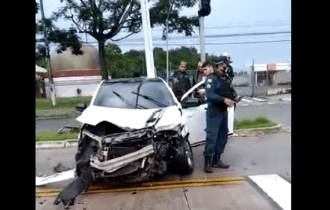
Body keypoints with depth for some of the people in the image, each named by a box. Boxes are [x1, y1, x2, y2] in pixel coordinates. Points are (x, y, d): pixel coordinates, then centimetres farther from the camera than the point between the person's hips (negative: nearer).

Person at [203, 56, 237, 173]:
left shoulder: (226, 78, 16)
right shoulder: (212, 78, -10)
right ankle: (207, 163, -2)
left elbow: (231, 91, 15)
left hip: (224, 112, 9)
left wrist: (233, 96, -8)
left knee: (222, 137, 13)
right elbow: (209, 94, -22)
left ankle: (216, 161, 24)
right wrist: (224, 99, -31)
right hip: (214, 113, -8)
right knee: (212, 138, -9)